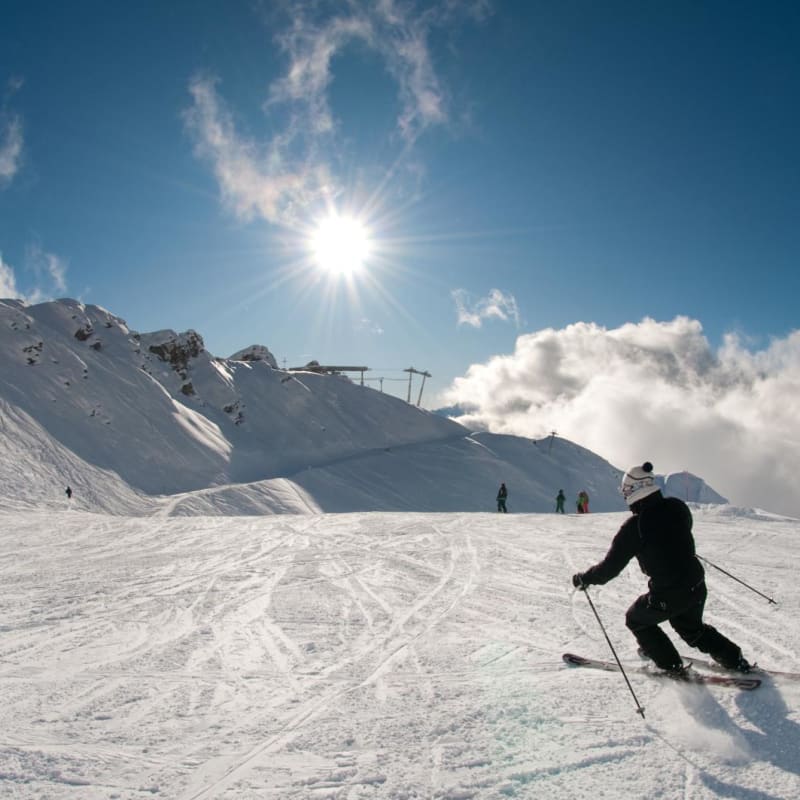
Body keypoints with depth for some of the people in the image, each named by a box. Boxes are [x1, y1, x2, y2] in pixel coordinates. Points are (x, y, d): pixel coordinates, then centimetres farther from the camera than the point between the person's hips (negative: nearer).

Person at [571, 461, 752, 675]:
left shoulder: (634, 527, -19)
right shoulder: (677, 507, -4)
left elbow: (610, 568, -13)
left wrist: (583, 579, 1)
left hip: (667, 597, -6)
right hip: (697, 586, 6)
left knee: (636, 620, 21)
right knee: (691, 627, 33)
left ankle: (672, 666, 21)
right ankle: (735, 660, 32)